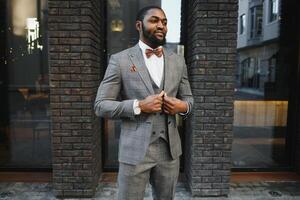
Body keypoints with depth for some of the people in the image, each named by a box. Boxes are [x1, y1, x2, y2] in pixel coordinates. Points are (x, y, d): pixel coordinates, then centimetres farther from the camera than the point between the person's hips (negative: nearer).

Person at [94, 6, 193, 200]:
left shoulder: (178, 61, 7)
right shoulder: (120, 60, -6)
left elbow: (188, 98, 15)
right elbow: (101, 105, -7)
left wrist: (183, 106, -9)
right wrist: (139, 105, -20)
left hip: (170, 149, 4)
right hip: (135, 150, -3)